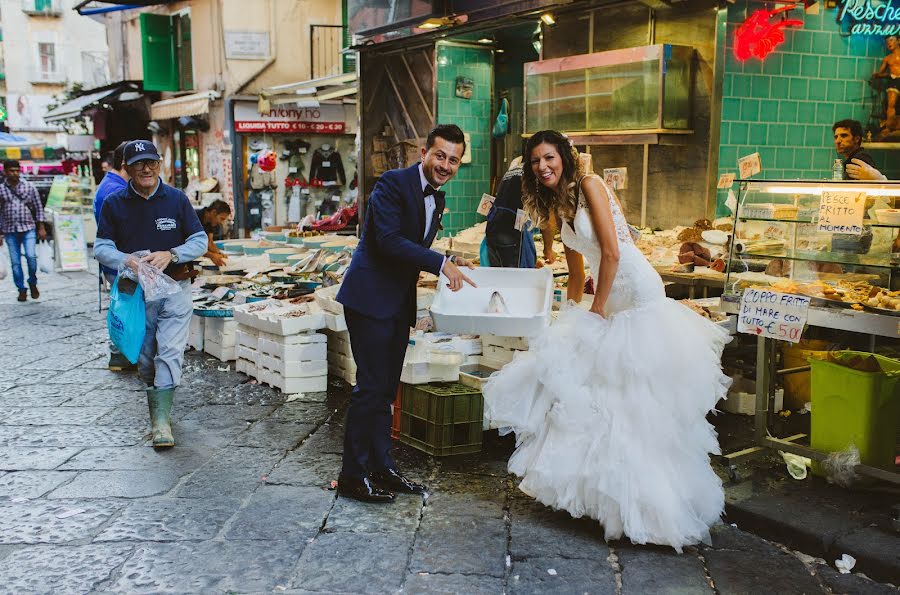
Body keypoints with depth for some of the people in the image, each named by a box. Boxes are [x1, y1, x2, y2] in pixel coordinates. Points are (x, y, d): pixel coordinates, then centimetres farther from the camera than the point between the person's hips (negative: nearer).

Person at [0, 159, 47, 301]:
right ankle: (21, 289, 14)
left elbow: (38, 207, 6)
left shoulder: (29, 187, 3)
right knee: (15, 262, 2)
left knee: (31, 256, -17)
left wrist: (41, 227, 2)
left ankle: (33, 283, 6)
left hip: (28, 228, -1)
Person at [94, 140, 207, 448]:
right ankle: (156, 399, 33)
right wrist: (126, 260, -21)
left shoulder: (176, 199, 0)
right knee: (145, 357, 10)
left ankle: (161, 418, -9)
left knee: (170, 352, -11)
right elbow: (101, 247, 0)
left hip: (174, 287, -2)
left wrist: (170, 255, -18)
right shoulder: (114, 204, 2)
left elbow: (200, 240, 1)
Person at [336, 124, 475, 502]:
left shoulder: (437, 198, 14)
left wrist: (449, 265, 3)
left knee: (386, 390, 14)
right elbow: (388, 240, -24)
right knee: (371, 388, -6)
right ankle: (353, 475, 5)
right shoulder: (393, 184, -12)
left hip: (400, 304, 8)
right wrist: (441, 263, -24)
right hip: (371, 298, -8)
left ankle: (381, 467, 23)